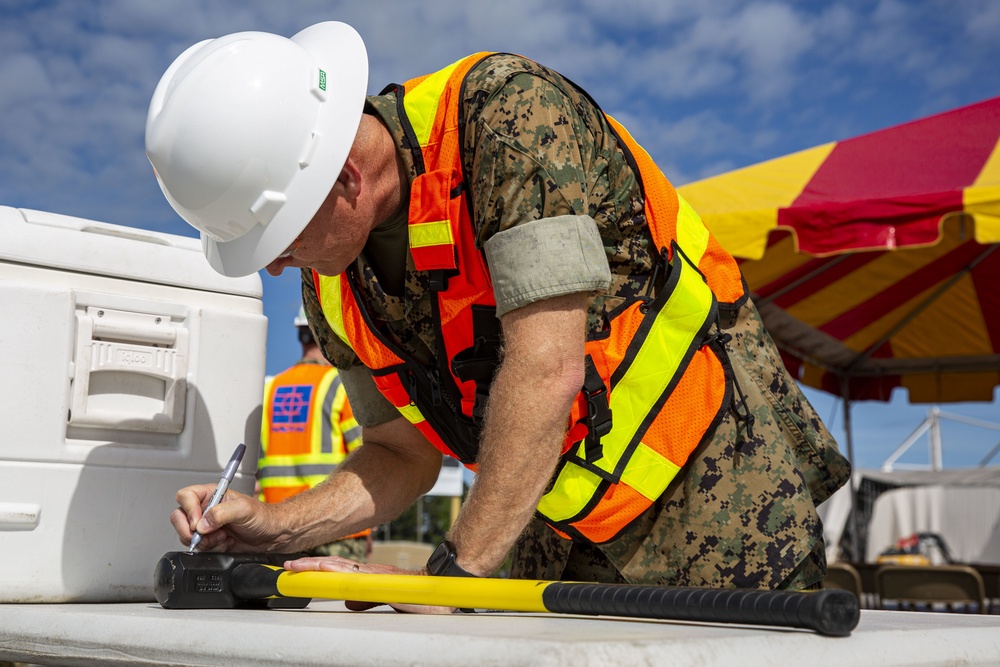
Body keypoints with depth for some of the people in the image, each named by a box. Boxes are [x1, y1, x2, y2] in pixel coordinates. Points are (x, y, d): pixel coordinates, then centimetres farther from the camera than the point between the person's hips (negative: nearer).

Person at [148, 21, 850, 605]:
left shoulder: (508, 110, -24)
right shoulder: (332, 288, -3)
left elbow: (548, 365, -31)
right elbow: (405, 456, 7)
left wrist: (456, 570, -28)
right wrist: (272, 527, -9)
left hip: (716, 475, -5)